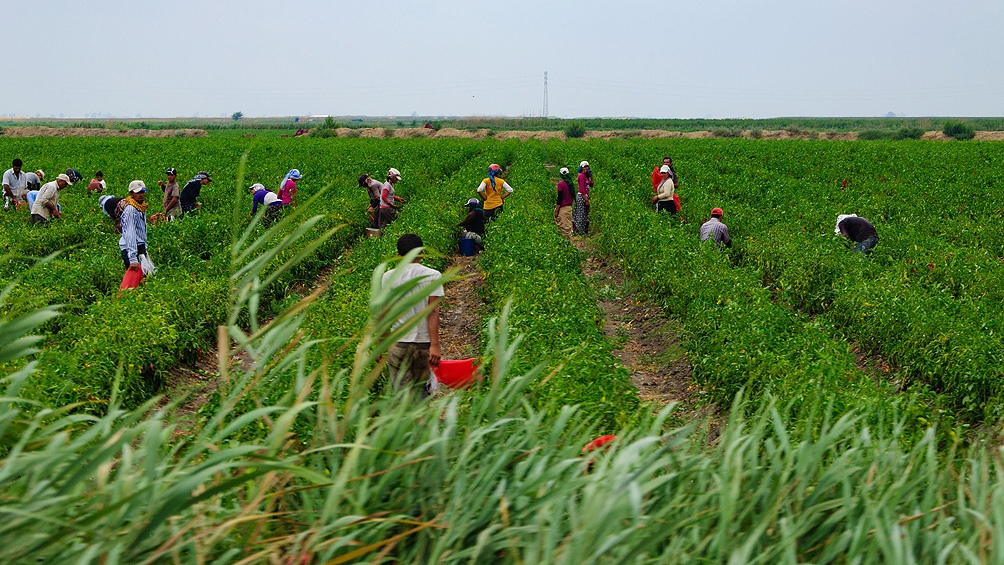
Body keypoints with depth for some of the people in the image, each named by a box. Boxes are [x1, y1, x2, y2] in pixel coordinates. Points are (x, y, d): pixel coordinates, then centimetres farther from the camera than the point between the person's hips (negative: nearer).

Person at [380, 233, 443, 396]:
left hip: (399, 343, 0)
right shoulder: (433, 276, -1)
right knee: (421, 392, 10)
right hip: (425, 342, 0)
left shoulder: (388, 277, 2)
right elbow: (433, 311, -9)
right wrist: (435, 345, -12)